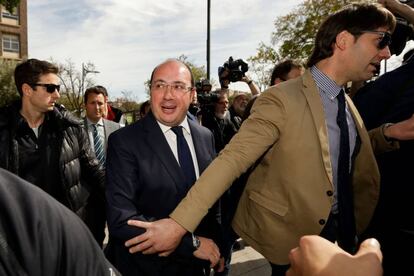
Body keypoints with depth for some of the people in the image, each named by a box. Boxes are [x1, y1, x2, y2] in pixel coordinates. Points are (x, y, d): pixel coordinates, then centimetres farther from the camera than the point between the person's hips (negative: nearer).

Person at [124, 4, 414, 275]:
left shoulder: (346, 102, 5)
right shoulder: (281, 99, -21)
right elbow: (232, 160, -28)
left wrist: (389, 133, 0)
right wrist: (178, 223, -32)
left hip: (346, 229, 7)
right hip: (295, 235, -7)